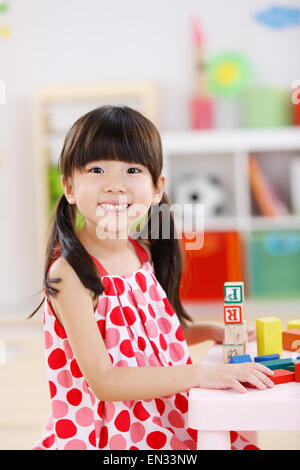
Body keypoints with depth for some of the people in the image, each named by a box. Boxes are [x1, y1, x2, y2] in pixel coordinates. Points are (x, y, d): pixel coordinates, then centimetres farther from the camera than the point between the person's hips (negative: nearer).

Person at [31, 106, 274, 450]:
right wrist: (199, 374, -26)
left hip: (169, 423, 7)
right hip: (109, 436, -7)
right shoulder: (70, 273, -18)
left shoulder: (144, 253, 3)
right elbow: (102, 380, -23)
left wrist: (212, 331, 8)